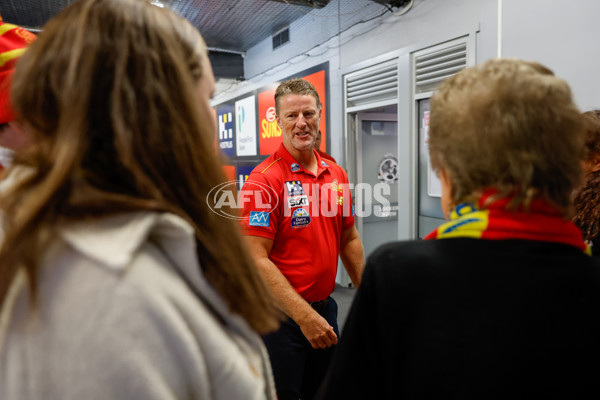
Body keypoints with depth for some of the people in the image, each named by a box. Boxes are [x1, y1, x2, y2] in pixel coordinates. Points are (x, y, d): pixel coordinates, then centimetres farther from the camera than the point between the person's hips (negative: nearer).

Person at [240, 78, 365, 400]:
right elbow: (257, 259, -21)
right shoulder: (264, 180, -17)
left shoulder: (337, 175, 3)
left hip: (325, 309, 7)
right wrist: (304, 315, -22)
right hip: (281, 316, -6)